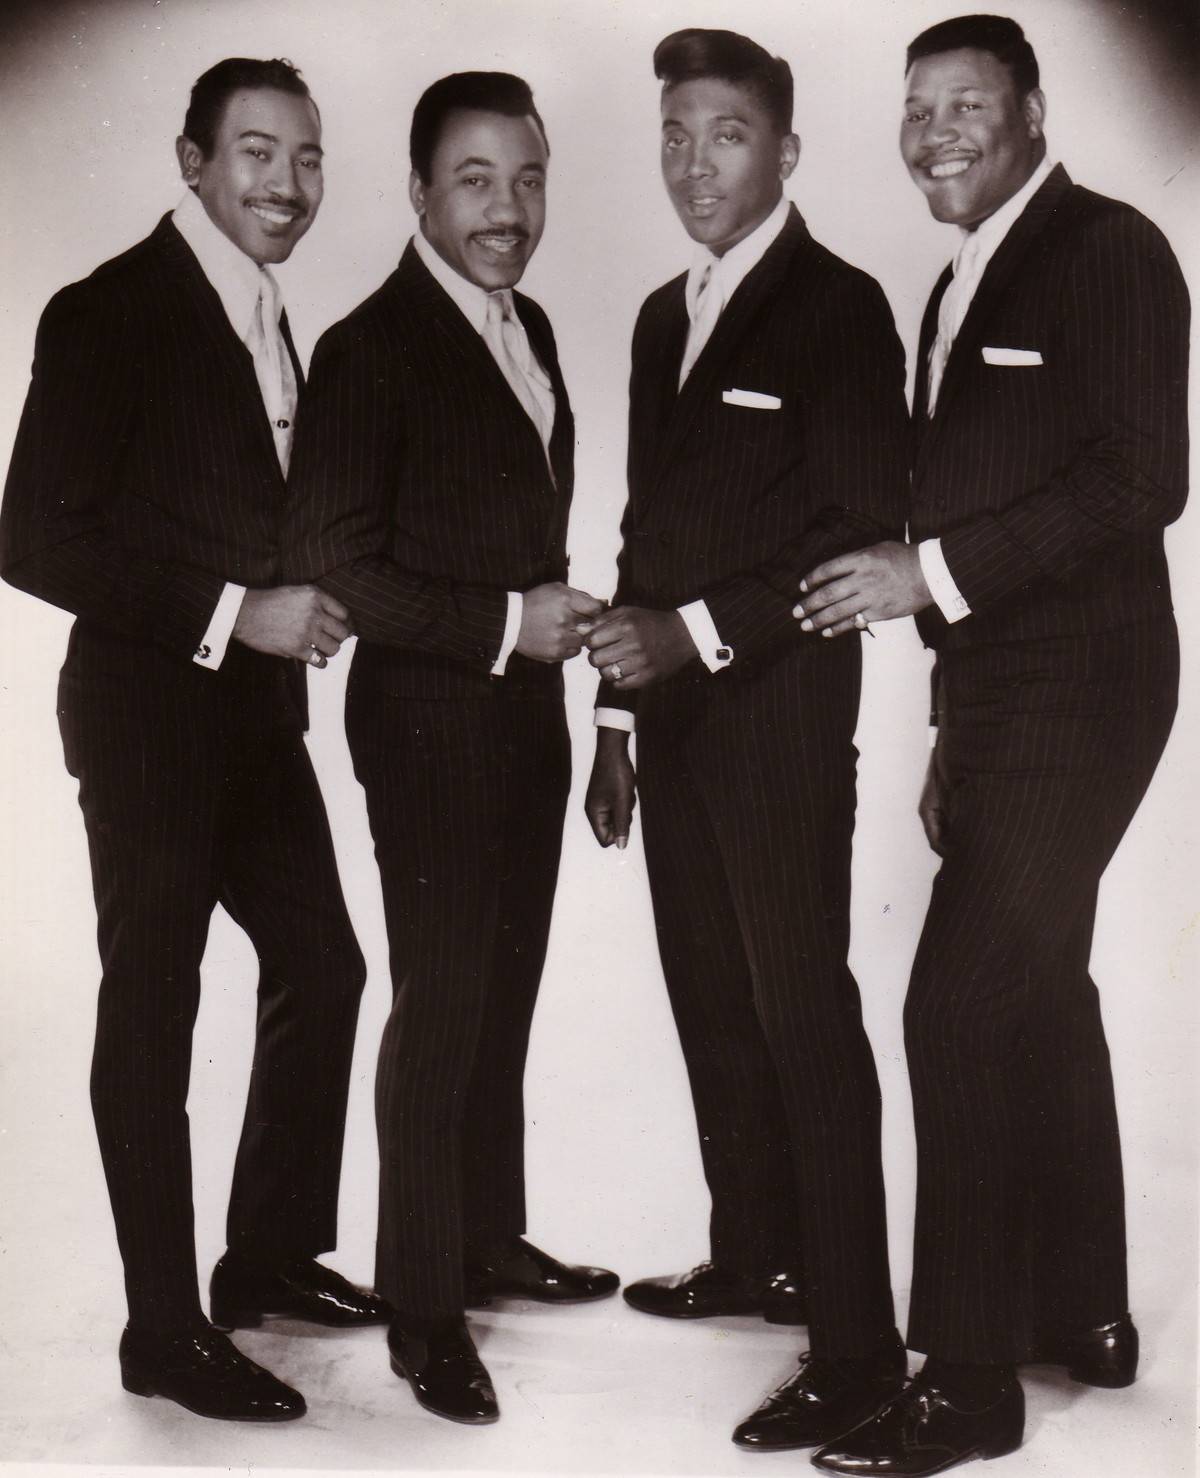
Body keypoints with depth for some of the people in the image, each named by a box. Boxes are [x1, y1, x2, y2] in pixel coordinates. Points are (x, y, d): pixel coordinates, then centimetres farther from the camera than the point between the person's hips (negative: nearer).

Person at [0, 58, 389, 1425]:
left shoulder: (263, 318, 12)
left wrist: (296, 610, -1)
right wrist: (233, 616, -19)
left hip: (254, 706, 8)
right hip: (147, 713, -8)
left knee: (320, 968, 12)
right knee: (152, 1011, 2)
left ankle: (271, 1259, 30)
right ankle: (165, 1333, 16)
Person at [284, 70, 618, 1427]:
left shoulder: (528, 330, 11)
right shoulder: (371, 349, -14)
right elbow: (332, 563, -18)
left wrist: (563, 630, 9)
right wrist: (507, 627, -19)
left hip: (524, 717, 7)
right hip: (431, 729, -7)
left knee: (505, 997, 16)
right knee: (441, 1010, 0)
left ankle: (492, 1243, 32)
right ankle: (422, 1310, 14)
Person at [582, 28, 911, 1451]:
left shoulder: (836, 308, -6)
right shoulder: (664, 317, 17)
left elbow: (869, 527, -13)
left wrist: (699, 631, -18)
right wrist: (617, 710, 16)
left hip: (780, 717, -7)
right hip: (673, 714, 8)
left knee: (803, 1012, -6)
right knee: (712, 1001, 14)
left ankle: (856, 1339, 1)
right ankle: (756, 1256, 29)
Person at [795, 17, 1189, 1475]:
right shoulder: (963, 287, 17)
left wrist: (934, 571, -20)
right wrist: (954, 738, 16)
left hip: (1075, 694, -9)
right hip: (995, 694, 9)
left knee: (963, 1008, -11)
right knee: (1038, 996, 14)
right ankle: (1082, 1311, 29)